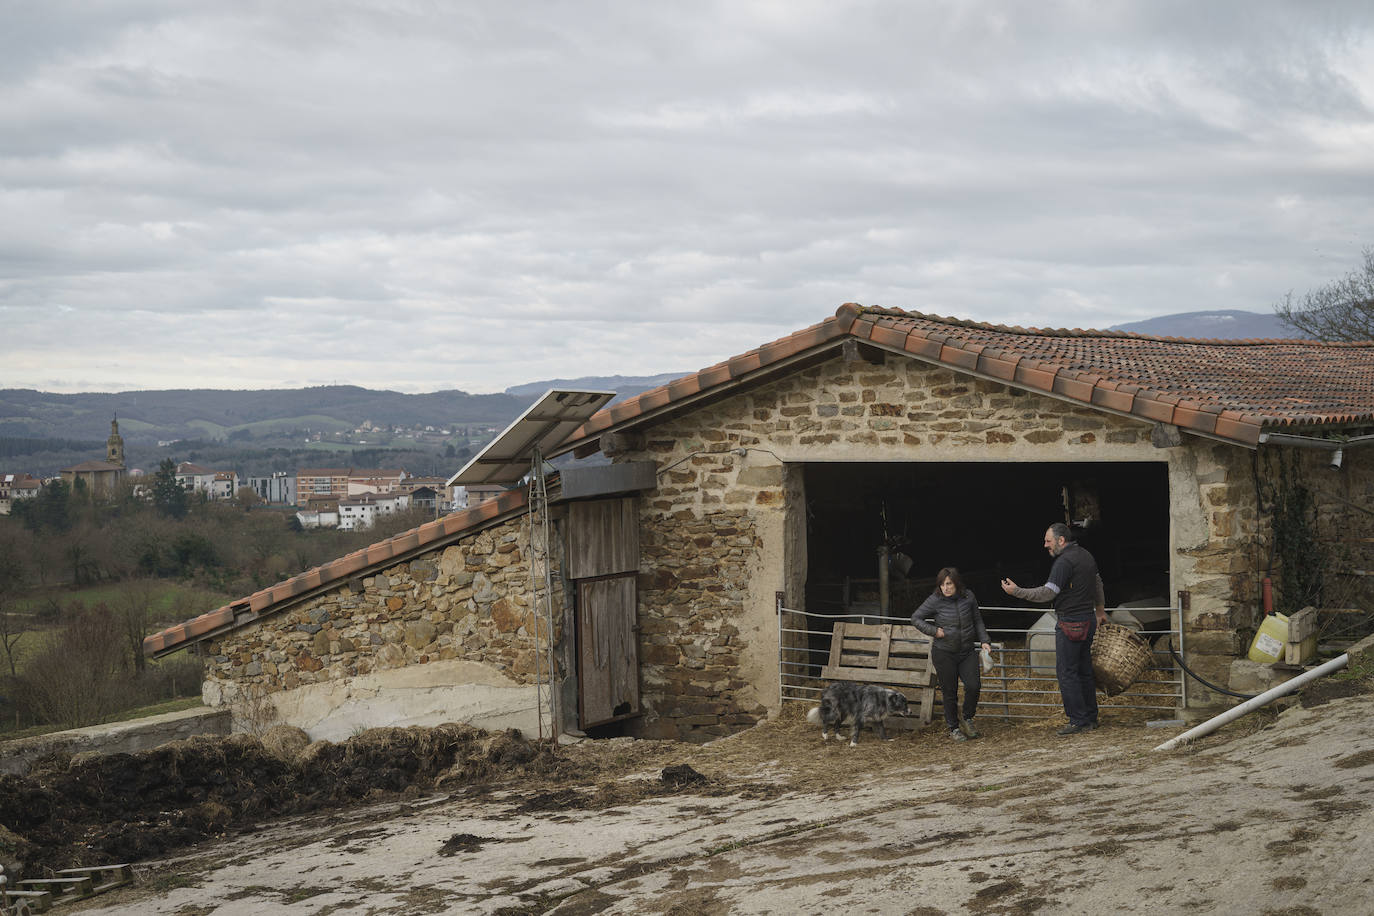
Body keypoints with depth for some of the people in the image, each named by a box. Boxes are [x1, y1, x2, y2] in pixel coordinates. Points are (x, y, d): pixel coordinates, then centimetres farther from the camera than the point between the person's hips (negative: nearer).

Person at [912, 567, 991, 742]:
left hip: (967, 652, 2)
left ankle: (967, 719, 15)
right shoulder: (935, 600, -9)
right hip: (944, 653, -2)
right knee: (949, 692, 2)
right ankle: (953, 728, 18)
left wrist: (984, 641, 2)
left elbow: (977, 621, 11)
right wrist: (933, 630, -11)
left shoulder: (968, 597, -1)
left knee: (974, 686, -10)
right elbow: (916, 618, 0)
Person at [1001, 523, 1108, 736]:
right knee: (1084, 670, 15)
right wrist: (1100, 610, 40)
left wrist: (1017, 591, -15)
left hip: (1070, 623, -10)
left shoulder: (1064, 561, -17)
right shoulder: (1086, 555, 13)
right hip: (1088, 620, 10)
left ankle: (1078, 721, -5)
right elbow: (1097, 583, 26)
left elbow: (1048, 592, -21)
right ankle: (1091, 718, 19)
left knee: (1066, 672, -5)